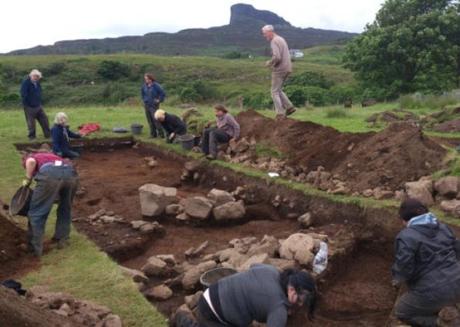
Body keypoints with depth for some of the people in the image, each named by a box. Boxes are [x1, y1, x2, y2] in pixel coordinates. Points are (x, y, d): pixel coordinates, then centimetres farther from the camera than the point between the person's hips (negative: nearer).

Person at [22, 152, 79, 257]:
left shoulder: (29, 158, 29)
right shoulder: (51, 156, 44)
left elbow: (31, 162, 1)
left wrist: (27, 179, 15)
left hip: (50, 174, -5)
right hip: (70, 173, 5)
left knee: (36, 212, 12)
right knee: (65, 208, 29)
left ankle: (35, 248, 19)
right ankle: (62, 239, 36)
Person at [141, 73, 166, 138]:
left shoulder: (156, 85, -12)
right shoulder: (145, 86, 5)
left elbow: (163, 93, -12)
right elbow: (142, 93, 26)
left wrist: (159, 100, -9)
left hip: (154, 105, -6)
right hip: (146, 105, 6)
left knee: (155, 119, -12)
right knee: (150, 120, 7)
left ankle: (160, 134, -4)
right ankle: (153, 134, 15)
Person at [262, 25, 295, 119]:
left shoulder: (274, 41, -15)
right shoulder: (281, 39, 16)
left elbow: (277, 57, -27)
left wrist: (269, 63, -9)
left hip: (279, 70, -9)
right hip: (286, 69, 9)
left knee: (275, 92, 0)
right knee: (278, 90, 19)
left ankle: (280, 113, -1)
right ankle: (289, 107, 11)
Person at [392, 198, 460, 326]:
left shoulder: (406, 237, -15)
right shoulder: (442, 227, 6)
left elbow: (403, 269, -17)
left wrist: (399, 278, 3)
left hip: (434, 293, -7)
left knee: (402, 311, 18)